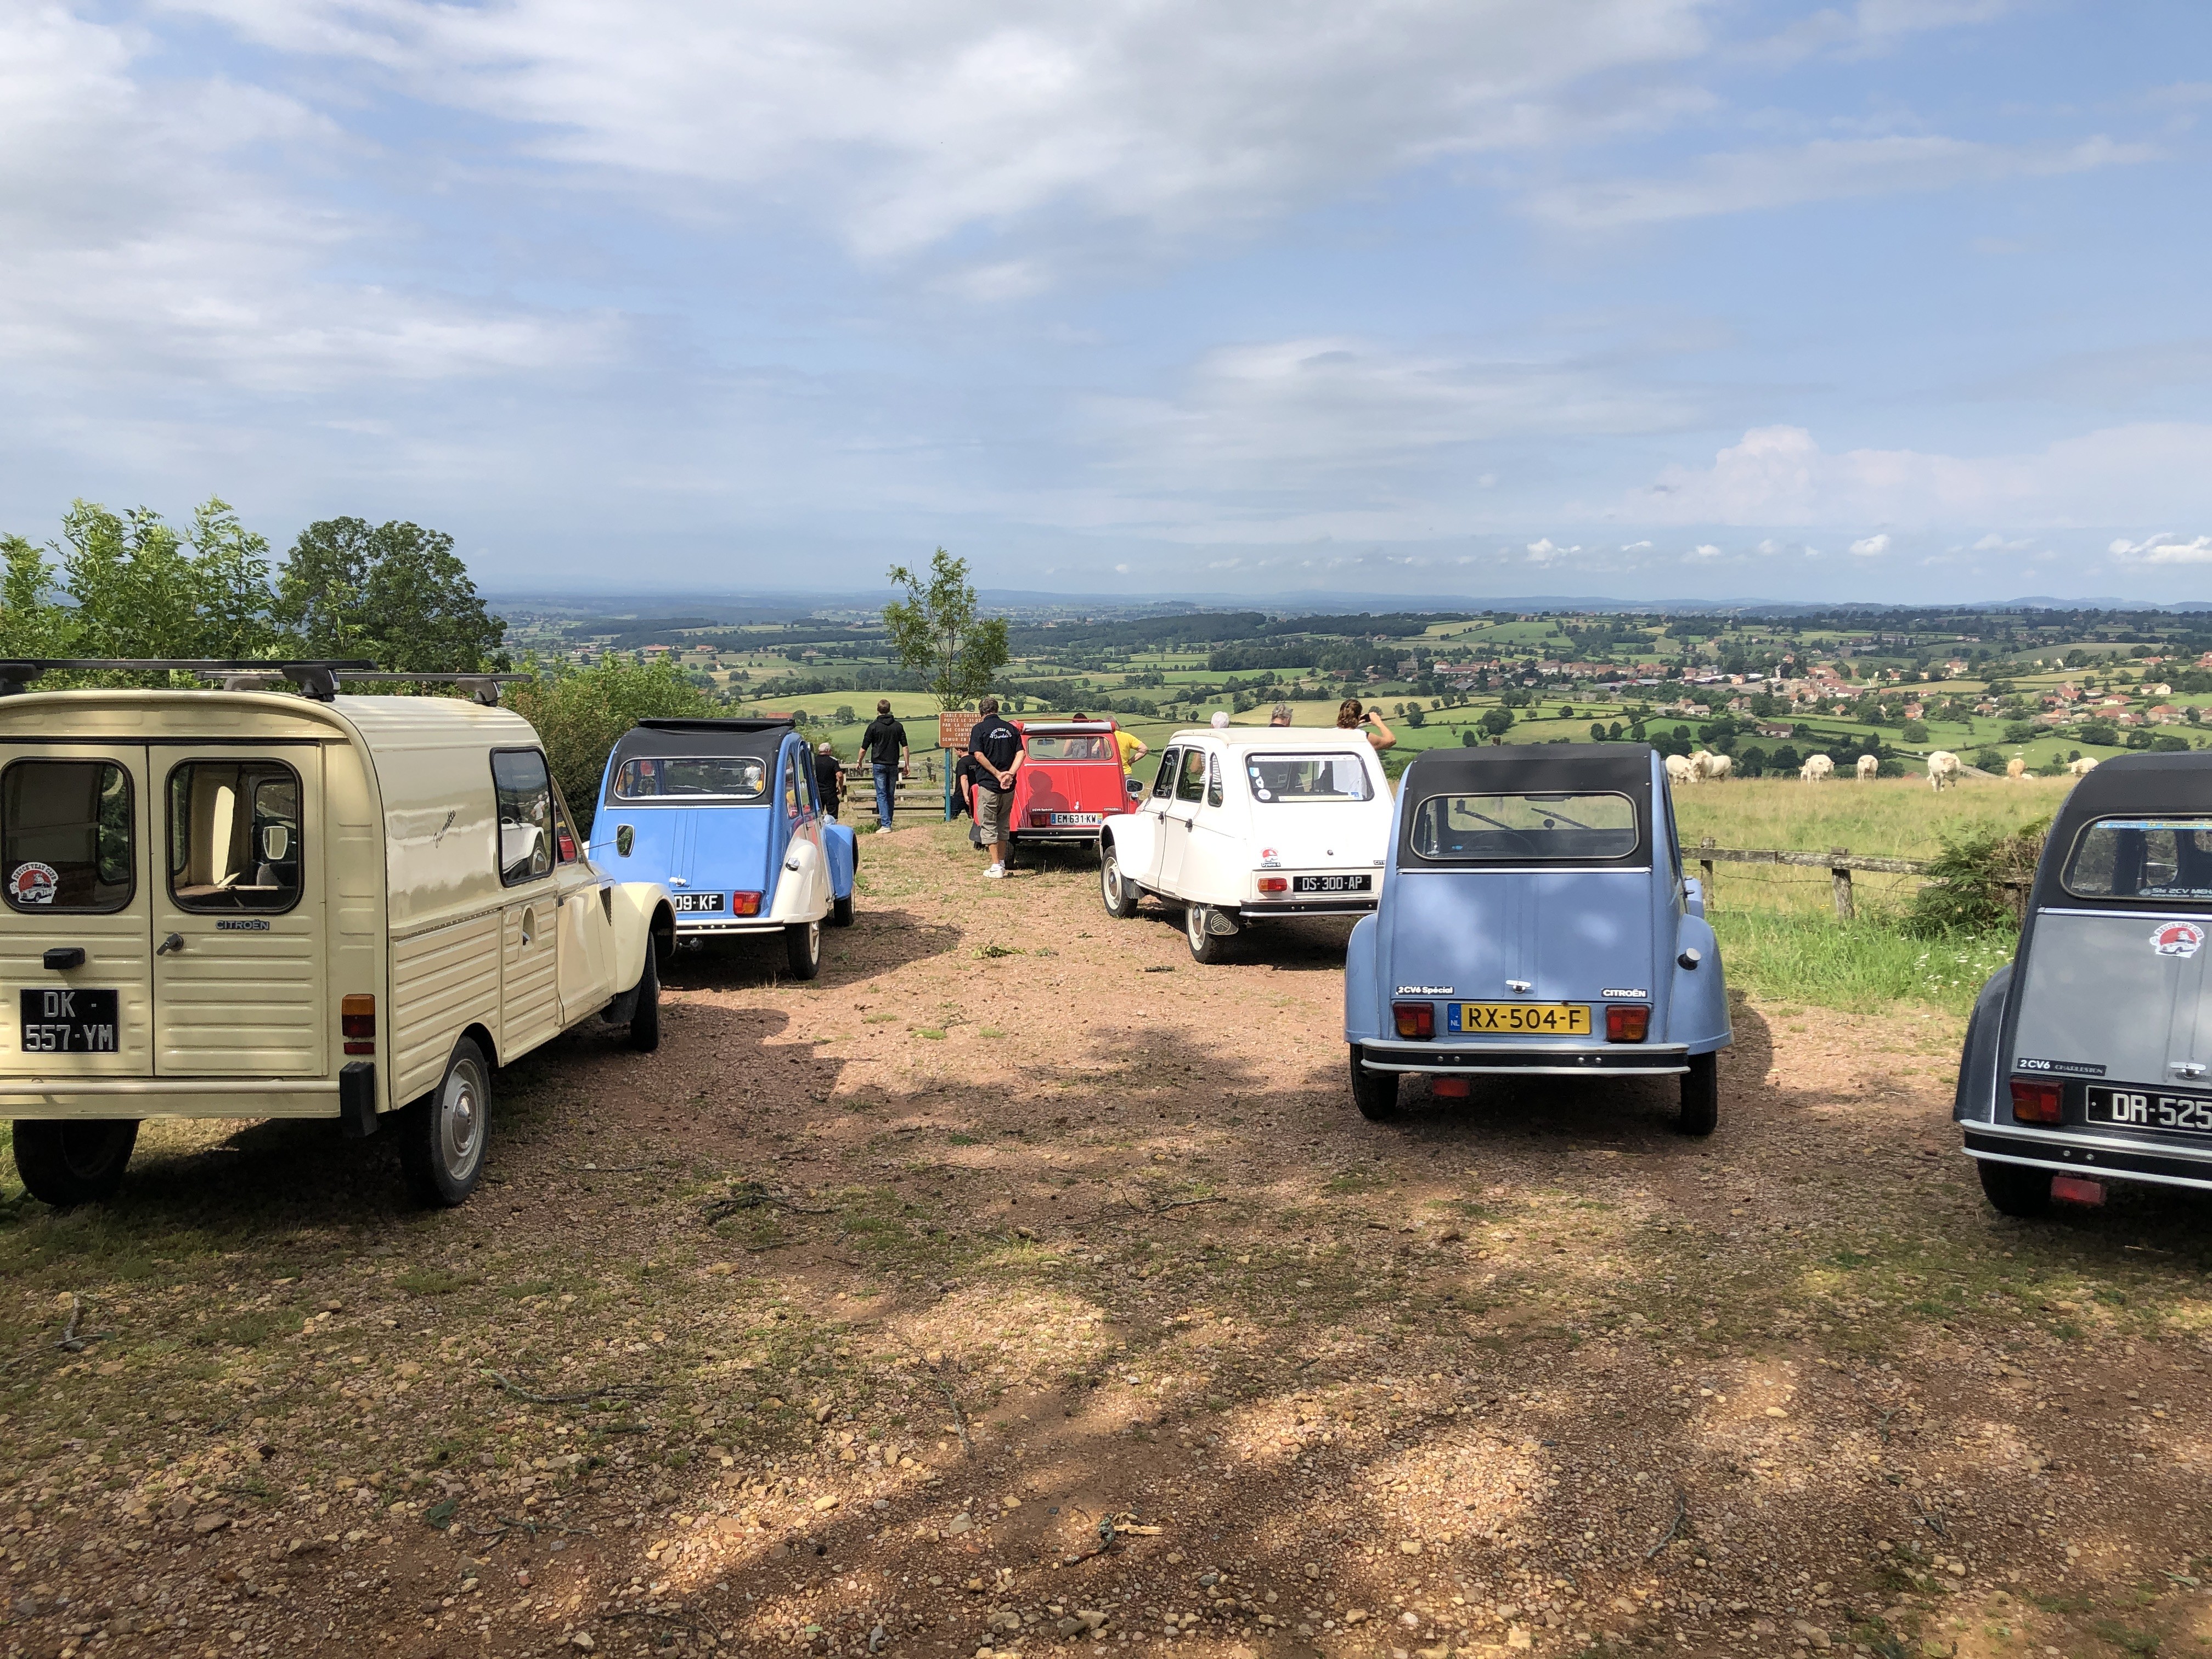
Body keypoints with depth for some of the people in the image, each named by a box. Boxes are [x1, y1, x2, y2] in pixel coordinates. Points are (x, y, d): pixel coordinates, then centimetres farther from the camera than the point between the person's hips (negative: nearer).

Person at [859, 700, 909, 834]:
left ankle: (885, 824, -13)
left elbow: (864, 748, -1)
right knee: (891, 795, 10)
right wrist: (906, 765, 10)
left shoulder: (874, 726, -4)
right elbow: (905, 747, 3)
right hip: (894, 765, 3)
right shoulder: (898, 726, 5)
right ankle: (888, 823, 14)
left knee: (881, 795, -3)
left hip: (879, 764, -3)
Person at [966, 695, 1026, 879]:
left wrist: (997, 774, -13)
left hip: (988, 785, -4)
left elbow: (978, 755, -15)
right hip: (1009, 787, 4)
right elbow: (1021, 753, -3)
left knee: (988, 825, 3)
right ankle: (1002, 863, 21)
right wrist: (1010, 774, -12)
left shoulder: (980, 728, -4)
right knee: (1004, 824, 17)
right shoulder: (1011, 728, 8)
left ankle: (996, 867, -1)